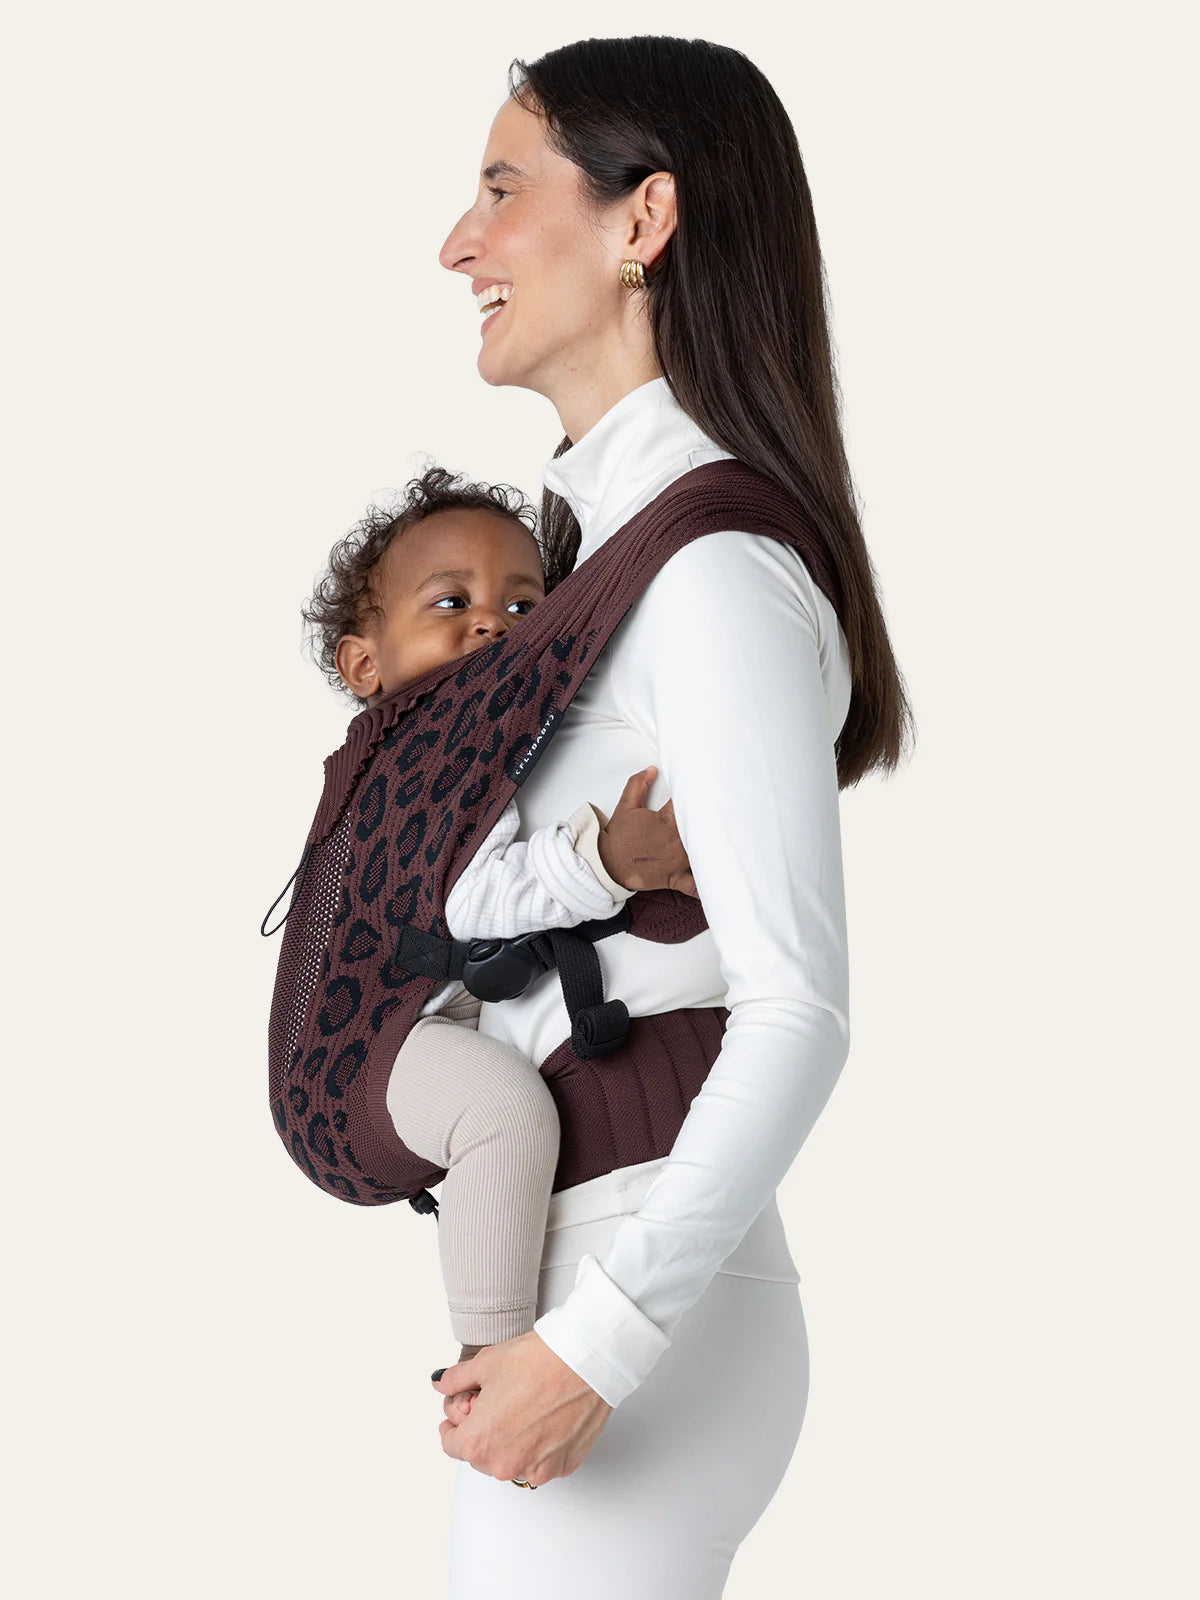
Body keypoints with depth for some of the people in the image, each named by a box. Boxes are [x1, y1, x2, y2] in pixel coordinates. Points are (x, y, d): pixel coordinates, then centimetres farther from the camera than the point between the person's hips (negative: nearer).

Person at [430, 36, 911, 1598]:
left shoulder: (719, 570, -17)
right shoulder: (598, 526, 12)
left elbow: (800, 1014, -21)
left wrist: (594, 1347, -22)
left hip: (647, 1332, -9)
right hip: (551, 1291, 9)